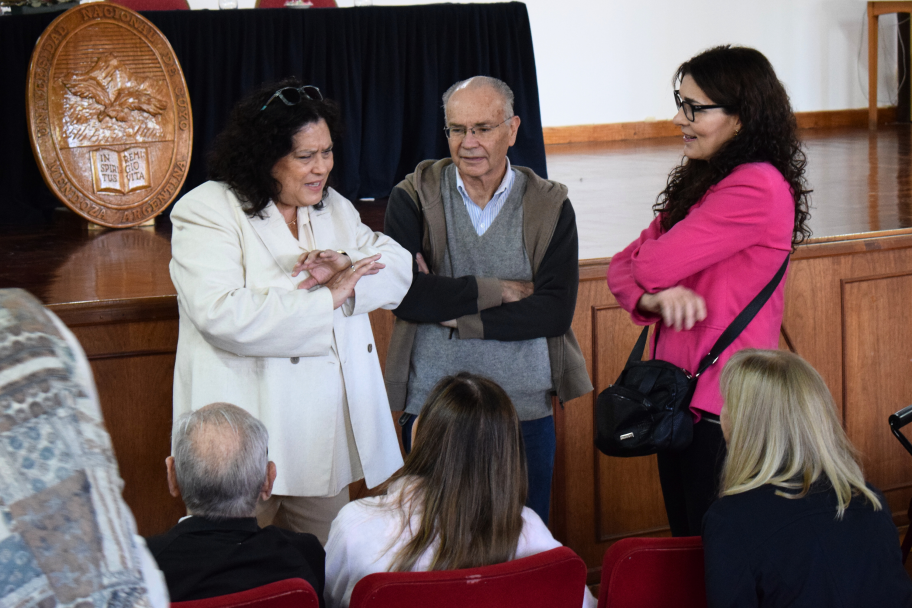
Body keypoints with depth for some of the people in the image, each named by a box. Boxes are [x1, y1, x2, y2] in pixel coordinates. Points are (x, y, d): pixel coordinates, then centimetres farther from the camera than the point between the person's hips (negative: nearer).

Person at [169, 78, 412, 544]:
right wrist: (327, 298, -16)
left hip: (327, 433, 6)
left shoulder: (333, 208, 15)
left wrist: (345, 266, -12)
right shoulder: (207, 211, -9)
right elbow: (223, 315, -22)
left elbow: (398, 268, 10)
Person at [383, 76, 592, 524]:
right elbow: (405, 296, -13)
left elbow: (555, 312, -9)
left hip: (526, 414, 1)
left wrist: (457, 316, -13)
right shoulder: (413, 198, 1)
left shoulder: (550, 206, 3)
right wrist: (498, 290, -11)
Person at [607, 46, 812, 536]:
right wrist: (656, 297, -14)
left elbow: (652, 265, -20)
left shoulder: (757, 187, -18)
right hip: (680, 396, 9)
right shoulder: (702, 180, 12)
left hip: (724, 411, -9)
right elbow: (622, 267, 8)